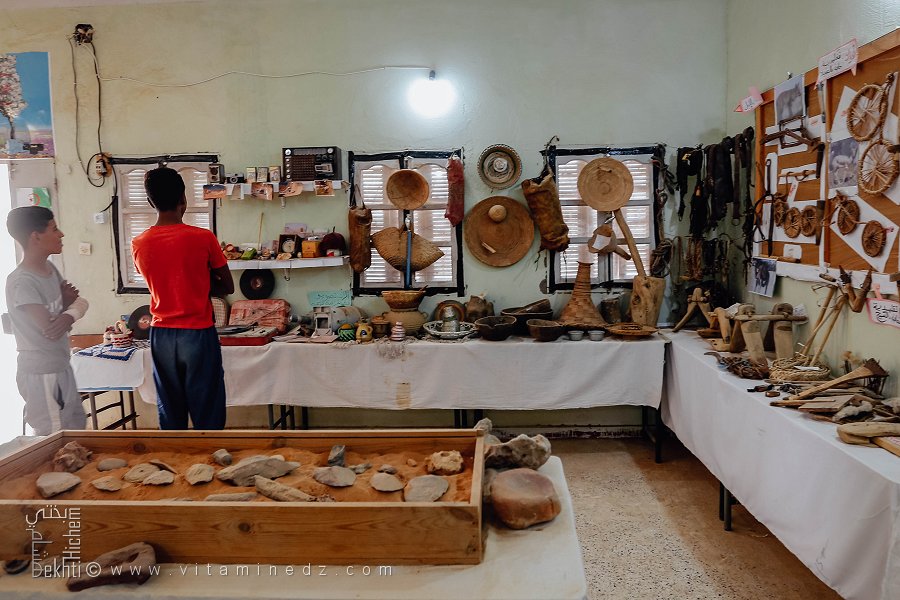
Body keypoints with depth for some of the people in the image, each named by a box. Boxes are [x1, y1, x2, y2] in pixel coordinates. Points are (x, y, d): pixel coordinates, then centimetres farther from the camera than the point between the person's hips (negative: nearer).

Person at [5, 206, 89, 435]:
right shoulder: (21, 282, -21)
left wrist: (69, 315, -19)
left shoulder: (50, 268, 5)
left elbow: (80, 302, 4)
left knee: (77, 429, 18)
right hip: (40, 373, -8)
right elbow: (51, 331, -24)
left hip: (61, 366, 8)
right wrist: (66, 304, -5)